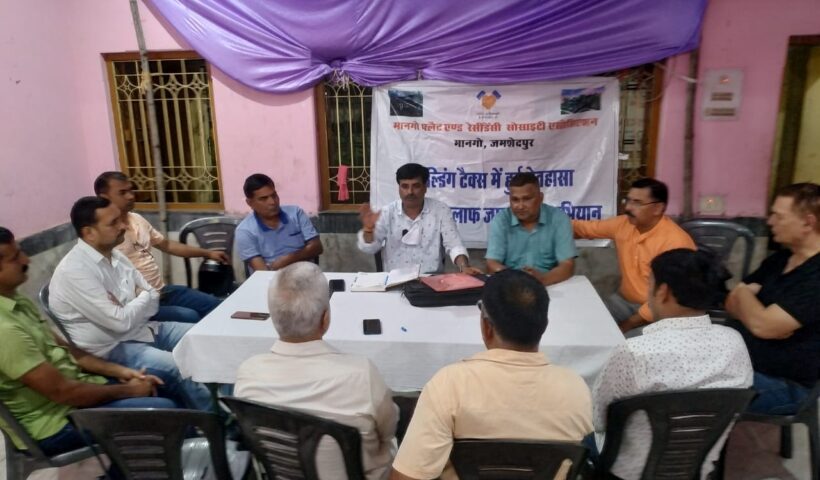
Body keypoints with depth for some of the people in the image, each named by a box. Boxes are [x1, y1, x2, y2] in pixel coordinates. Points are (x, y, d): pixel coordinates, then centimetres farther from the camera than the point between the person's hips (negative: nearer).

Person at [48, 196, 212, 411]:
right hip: (110, 348, -9)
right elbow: (121, 321, -25)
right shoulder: (74, 271, -22)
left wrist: (132, 306, -15)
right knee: (179, 369, -27)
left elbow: (153, 297, 7)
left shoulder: (114, 254, 5)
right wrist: (144, 298, -6)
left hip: (141, 329, 9)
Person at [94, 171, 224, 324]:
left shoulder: (137, 219, 10)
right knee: (191, 317, -26)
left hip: (162, 290, 8)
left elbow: (166, 244, 19)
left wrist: (207, 253, 17)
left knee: (215, 305, 3)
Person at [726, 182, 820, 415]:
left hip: (787, 385, -8)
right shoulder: (779, 259, 9)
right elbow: (732, 303, 12)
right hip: (743, 362, 9)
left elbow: (763, 325, -28)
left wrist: (744, 294, -7)